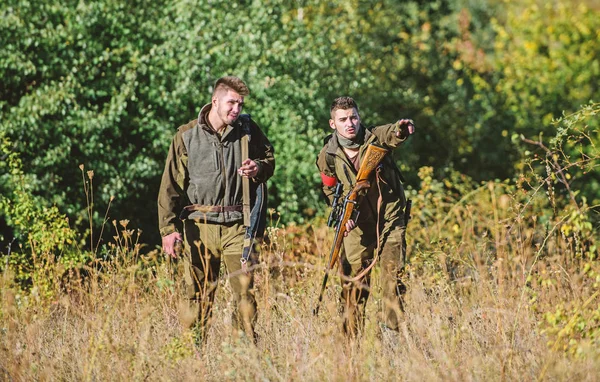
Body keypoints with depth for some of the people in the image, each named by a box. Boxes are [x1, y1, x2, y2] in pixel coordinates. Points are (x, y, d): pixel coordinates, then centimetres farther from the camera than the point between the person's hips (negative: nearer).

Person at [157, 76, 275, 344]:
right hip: (200, 226, -1)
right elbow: (170, 185, 1)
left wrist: (258, 169, -5)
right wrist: (169, 228, -7)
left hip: (236, 224, 1)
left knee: (245, 290, -5)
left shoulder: (247, 130, 6)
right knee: (199, 295, 3)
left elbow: (269, 159, 20)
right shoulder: (187, 136, 0)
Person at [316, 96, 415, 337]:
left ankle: (391, 332, -5)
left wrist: (402, 129, -57)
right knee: (353, 283, 3)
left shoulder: (375, 138, -9)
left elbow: (392, 134, -33)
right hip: (357, 226, 1)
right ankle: (352, 339, 13)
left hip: (389, 220, -1)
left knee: (393, 276, -11)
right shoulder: (328, 156, -3)